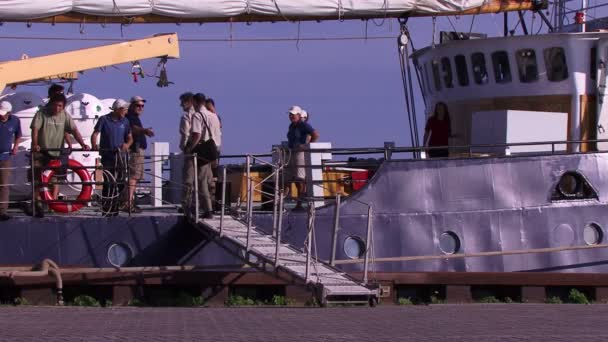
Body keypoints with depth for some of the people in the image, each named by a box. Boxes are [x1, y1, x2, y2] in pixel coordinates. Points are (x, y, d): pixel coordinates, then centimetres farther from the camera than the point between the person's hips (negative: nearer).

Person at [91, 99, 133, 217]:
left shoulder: (125, 122, 10)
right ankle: (106, 210, -10)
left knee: (120, 184, 6)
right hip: (107, 156, -5)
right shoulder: (104, 120, -2)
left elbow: (129, 137, 14)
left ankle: (114, 210, 17)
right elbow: (95, 134, -5)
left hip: (120, 157, 5)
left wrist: (127, 144, -8)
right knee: (109, 183, -14)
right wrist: (94, 145, -24)